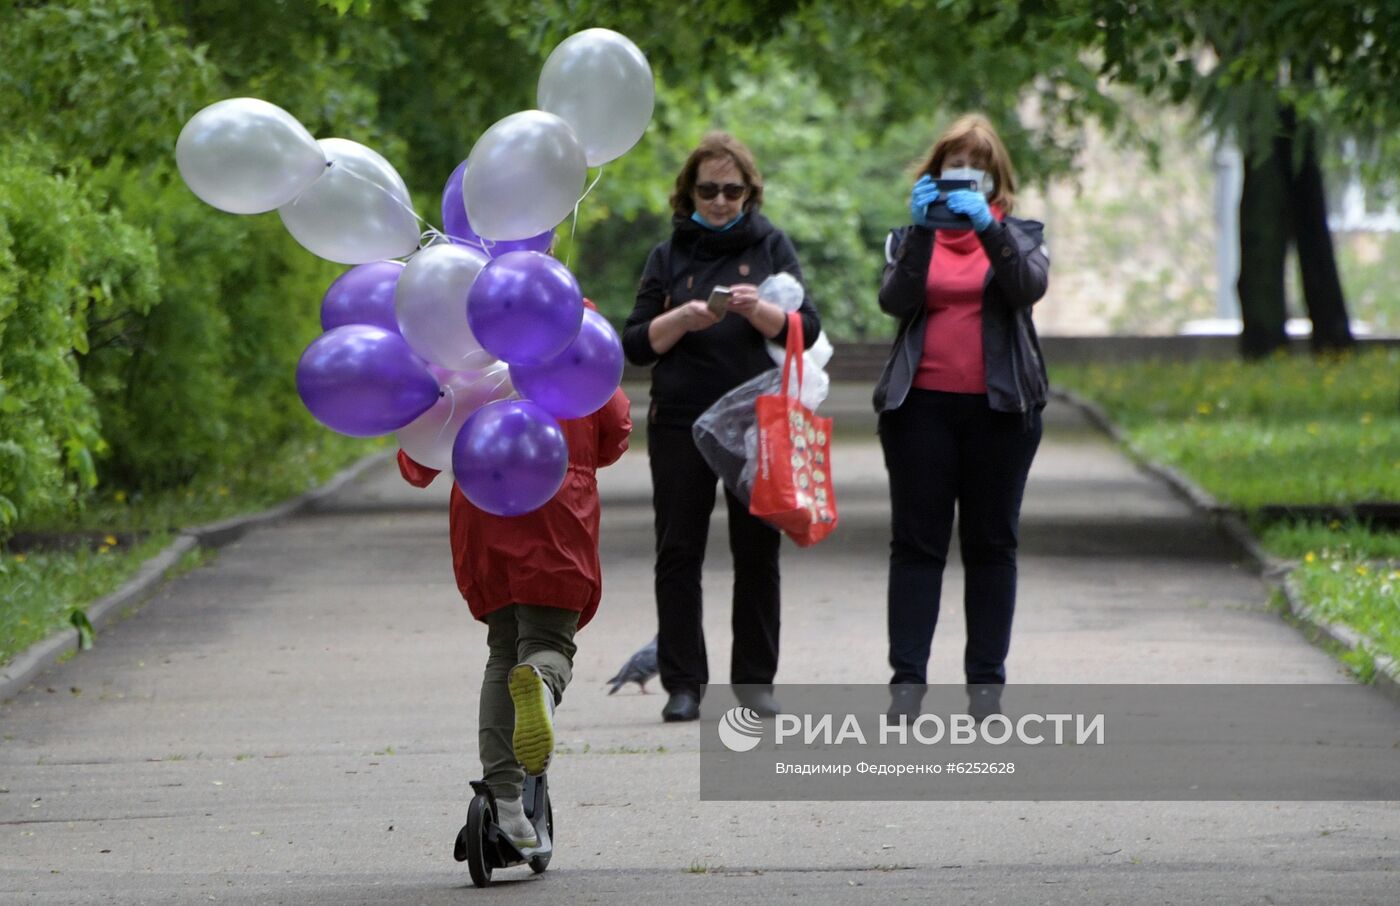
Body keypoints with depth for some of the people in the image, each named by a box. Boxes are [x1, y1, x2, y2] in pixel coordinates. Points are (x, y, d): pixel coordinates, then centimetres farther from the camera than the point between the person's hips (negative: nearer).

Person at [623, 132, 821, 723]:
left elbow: (807, 330, 0)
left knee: (757, 552, 2)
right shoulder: (670, 256, 10)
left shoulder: (770, 247, 8)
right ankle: (683, 684, 2)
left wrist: (759, 310, -18)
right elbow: (636, 344, 6)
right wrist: (680, 320, -13)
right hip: (680, 422, 1)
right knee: (678, 552, -2)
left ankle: (755, 680, 9)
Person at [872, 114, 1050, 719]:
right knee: (916, 544, -4)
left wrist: (988, 228, -22)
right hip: (922, 406, 0)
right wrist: (920, 232, -17)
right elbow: (895, 300, -5)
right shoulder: (910, 237, 14)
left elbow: (1029, 286, -9)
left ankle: (987, 681, 6)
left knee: (992, 545, 3)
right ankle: (906, 680, -6)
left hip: (1000, 408, 0)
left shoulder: (1020, 235, 13)